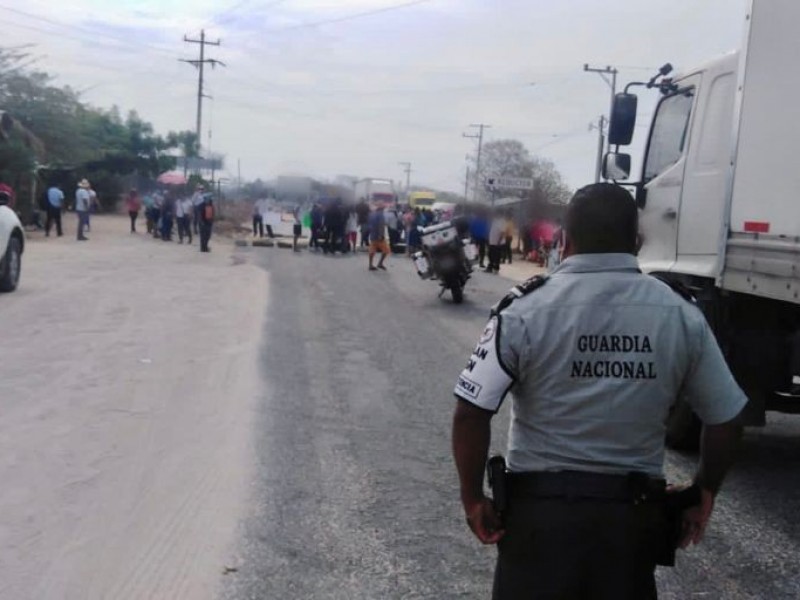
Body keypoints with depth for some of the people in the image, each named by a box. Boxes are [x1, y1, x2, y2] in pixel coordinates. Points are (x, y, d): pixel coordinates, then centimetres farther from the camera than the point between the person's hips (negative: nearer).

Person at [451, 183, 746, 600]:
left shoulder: (527, 308, -11)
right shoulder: (681, 313, -2)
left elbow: (471, 412, -14)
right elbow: (724, 418, 3)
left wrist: (473, 497, -2)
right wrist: (704, 494, 16)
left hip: (541, 507, -2)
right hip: (634, 512, 3)